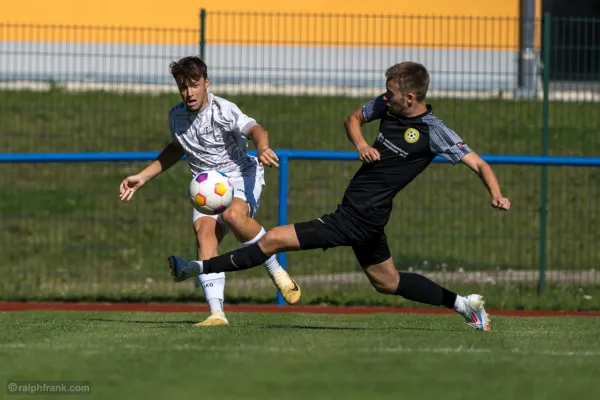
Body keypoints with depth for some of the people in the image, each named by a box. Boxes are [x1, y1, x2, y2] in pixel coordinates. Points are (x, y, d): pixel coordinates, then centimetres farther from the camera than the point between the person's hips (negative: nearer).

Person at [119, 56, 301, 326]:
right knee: (204, 230, -25)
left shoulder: (223, 111, -14)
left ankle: (276, 271, -13)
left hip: (240, 175, -5)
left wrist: (262, 148, -57)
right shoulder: (176, 116, 6)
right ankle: (216, 312, -34)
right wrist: (142, 177, 25)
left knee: (233, 215, -38)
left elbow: (253, 129, -32)